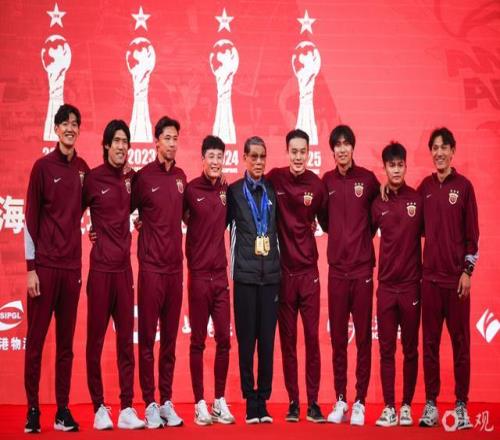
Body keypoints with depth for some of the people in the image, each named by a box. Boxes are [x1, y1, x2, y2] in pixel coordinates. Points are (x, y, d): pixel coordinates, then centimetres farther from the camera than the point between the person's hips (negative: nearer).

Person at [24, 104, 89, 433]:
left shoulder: (83, 168, 9)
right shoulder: (43, 166, -2)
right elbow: (31, 218, -4)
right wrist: (31, 267, -8)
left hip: (72, 266, 4)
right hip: (45, 265, -4)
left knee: (67, 342, 6)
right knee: (36, 339, 0)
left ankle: (63, 410, 12)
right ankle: (33, 409, 7)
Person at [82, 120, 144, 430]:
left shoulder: (131, 178, 8)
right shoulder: (93, 178, -5)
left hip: (124, 267, 4)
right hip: (101, 267, -4)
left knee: (127, 339, 5)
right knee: (96, 338, 1)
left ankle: (127, 408, 9)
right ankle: (99, 407, 8)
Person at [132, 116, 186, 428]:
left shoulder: (181, 177, 10)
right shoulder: (143, 176, -5)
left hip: (175, 265, 5)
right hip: (151, 265, -5)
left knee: (170, 337, 8)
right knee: (148, 336, 0)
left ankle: (167, 402, 15)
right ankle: (150, 404, 6)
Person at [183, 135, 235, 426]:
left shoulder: (226, 190, 7)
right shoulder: (191, 189, -6)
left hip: (221, 273, 4)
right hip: (198, 273, -4)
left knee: (224, 339, 6)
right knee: (198, 340, 2)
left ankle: (220, 401, 16)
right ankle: (200, 404, 9)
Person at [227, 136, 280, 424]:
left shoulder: (273, 191, 10)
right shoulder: (234, 191, 5)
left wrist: (280, 265, 9)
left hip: (271, 274, 2)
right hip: (245, 274, -2)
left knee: (268, 340, 1)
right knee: (246, 340, 0)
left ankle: (263, 401, 8)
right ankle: (251, 402, 6)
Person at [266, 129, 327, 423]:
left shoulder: (317, 185, -2)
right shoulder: (274, 179, -3)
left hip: (308, 269, 0)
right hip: (283, 270, 0)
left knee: (312, 337, 1)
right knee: (287, 339, 6)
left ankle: (314, 402, 8)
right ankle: (293, 402, 14)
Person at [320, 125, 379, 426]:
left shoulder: (368, 179, -1)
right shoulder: (327, 181, 5)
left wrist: (361, 239, 2)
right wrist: (341, 239, 4)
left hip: (362, 268, -2)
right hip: (337, 268, 2)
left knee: (363, 337, 1)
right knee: (338, 337, 6)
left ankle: (360, 402, 9)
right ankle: (340, 401, 16)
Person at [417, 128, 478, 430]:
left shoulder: (464, 186, 0)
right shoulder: (425, 187, 9)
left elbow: (472, 233, -2)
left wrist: (468, 270, -6)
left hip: (457, 276, -3)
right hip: (430, 276, 3)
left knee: (461, 341, 1)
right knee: (430, 342, 5)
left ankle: (461, 405, 8)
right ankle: (431, 404, 11)